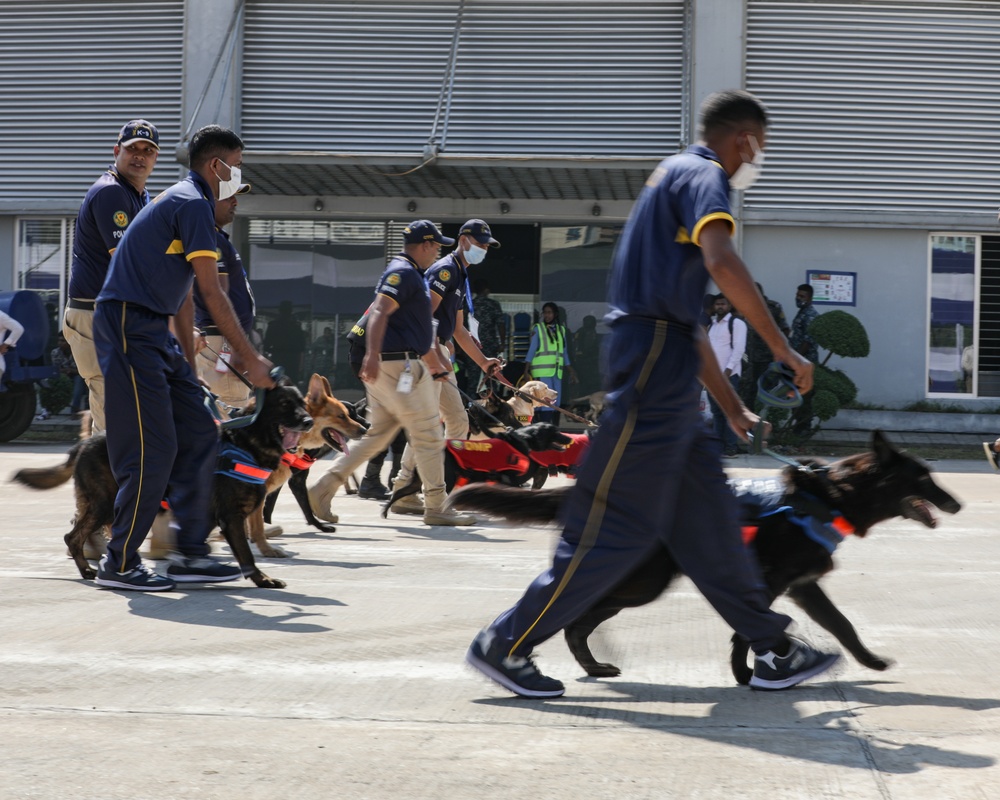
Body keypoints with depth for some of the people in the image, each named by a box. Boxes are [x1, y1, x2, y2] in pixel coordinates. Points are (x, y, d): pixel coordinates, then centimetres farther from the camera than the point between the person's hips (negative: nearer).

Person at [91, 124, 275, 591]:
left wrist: (188, 363, 27)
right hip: (129, 327, -10)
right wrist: (250, 360, -9)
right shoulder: (194, 204, -11)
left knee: (199, 433, 8)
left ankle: (190, 554, 11)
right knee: (152, 448, -10)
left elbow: (183, 296, 25)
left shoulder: (185, 202, 21)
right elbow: (212, 295, -13)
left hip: (153, 331, 10)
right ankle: (119, 565, -2)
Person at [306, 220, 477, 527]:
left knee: (379, 433, 12)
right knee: (429, 435, -3)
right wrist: (372, 355, -36)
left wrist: (434, 363, 39)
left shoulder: (409, 274, 23)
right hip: (401, 366, -10)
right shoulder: (403, 272, -10)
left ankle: (325, 487, 7)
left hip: (394, 366, 10)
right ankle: (436, 508, 3)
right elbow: (379, 312, -24)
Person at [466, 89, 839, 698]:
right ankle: (507, 644, -1)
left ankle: (774, 651, 17)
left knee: (708, 515, 11)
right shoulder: (702, 175, -5)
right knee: (620, 523, -7)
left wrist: (733, 406, 29)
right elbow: (723, 264, -27)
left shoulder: (680, 177, 26)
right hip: (655, 360, -11)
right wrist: (784, 349, -19)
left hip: (667, 372, 11)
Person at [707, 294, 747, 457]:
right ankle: (720, 445, 10)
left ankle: (731, 447, -6)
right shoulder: (712, 324, 19)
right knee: (716, 411, 7)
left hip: (729, 374, -7)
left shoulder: (737, 323, -3)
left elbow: (739, 349, -11)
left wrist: (728, 370, -18)